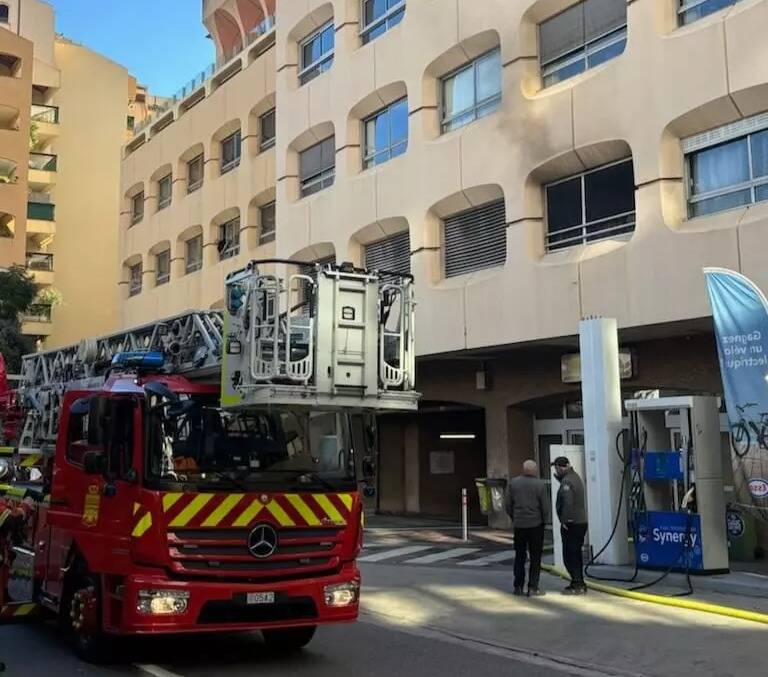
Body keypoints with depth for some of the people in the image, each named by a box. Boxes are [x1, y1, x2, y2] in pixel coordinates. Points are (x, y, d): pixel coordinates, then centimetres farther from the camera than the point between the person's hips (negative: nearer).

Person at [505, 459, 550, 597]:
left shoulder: (513, 483, 0)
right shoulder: (541, 485, -10)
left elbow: (508, 505, 3)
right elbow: (546, 507, -9)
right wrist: (545, 520, 8)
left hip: (519, 525, 3)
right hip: (536, 524, -3)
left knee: (520, 556, 13)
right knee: (535, 556, 5)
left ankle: (518, 587, 15)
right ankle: (533, 588, 2)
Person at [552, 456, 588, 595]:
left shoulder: (567, 481, -18)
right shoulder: (575, 477, 13)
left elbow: (568, 502, -26)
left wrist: (565, 521, -18)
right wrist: (559, 479, 12)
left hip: (571, 524, -10)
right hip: (581, 521, 10)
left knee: (569, 555, -5)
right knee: (576, 554, 16)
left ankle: (577, 585, -5)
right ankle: (579, 584, 22)